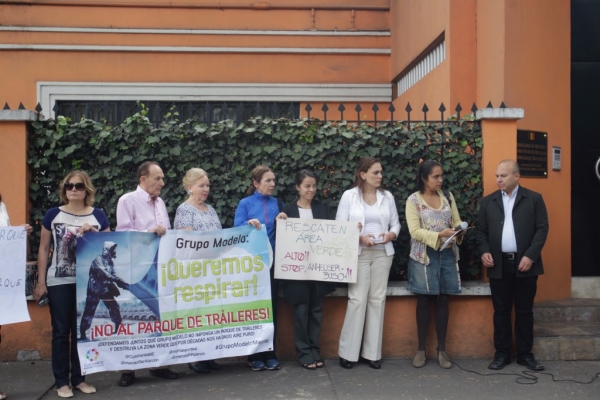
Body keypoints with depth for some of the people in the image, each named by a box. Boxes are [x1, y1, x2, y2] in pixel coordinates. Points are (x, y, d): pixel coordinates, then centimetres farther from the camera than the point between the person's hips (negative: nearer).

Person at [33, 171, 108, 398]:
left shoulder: (98, 216, 3)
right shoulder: (53, 215, 1)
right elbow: (43, 249, 4)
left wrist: (94, 233, -11)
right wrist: (41, 282, 2)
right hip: (59, 283, -1)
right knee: (61, 331, 4)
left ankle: (79, 378, 20)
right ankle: (61, 381, 13)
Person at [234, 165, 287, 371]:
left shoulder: (278, 203, 9)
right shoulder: (245, 203, 0)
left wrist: (283, 221, -7)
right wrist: (248, 224, -25)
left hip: (273, 262, 3)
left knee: (271, 307, 6)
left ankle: (270, 354, 14)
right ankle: (255, 355, 12)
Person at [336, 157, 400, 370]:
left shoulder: (387, 196, 8)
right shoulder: (349, 195, -2)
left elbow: (396, 223, 10)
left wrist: (391, 234, -11)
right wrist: (359, 238, -18)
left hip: (382, 253, 4)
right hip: (359, 253, -3)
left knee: (377, 299, 5)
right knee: (357, 299, -6)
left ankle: (372, 352, 14)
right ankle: (348, 352, 7)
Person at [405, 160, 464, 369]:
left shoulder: (448, 196, 8)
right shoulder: (413, 200, -5)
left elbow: (457, 221, 8)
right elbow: (415, 231, -12)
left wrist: (459, 232, -15)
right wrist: (439, 235, -24)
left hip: (447, 254, 3)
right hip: (424, 255, -3)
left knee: (443, 300, 7)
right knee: (424, 301, 3)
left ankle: (442, 349, 16)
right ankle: (421, 349, 13)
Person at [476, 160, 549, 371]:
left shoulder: (534, 198, 3)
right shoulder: (488, 201, 10)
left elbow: (542, 228, -2)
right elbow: (481, 230, 10)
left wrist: (531, 256, -12)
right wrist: (484, 251, -7)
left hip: (524, 263, -1)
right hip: (499, 264, 2)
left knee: (524, 311, 6)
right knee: (501, 311, 6)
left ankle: (525, 354, 17)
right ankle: (502, 353, 14)